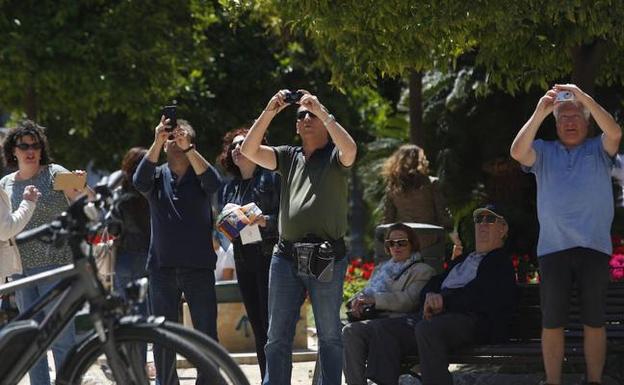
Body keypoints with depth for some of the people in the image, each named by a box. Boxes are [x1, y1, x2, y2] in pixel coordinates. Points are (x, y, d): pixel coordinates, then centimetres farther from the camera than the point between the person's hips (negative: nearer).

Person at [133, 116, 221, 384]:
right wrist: (156, 143, -24)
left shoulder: (199, 173, 5)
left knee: (206, 334, -2)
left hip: (199, 267, -1)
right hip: (162, 268, 1)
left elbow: (213, 183, -18)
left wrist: (188, 149, -26)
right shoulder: (158, 175, 9)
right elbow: (140, 182, -14)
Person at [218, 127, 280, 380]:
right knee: (258, 327, 7)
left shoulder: (270, 177, -1)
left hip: (268, 256, -7)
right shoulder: (230, 187, 19)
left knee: (271, 323, -12)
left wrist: (265, 221, -21)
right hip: (243, 261, 7)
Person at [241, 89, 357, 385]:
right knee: (277, 336, 5)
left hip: (326, 259, -4)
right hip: (286, 256, 4)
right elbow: (250, 150, 4)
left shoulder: (335, 157, 5)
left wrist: (322, 111, -17)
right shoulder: (289, 157, 16)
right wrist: (270, 111, -5)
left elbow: (350, 149, -19)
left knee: (329, 335, 2)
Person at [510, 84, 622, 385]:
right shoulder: (544, 151, 12)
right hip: (553, 247, 1)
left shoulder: (598, 149, 9)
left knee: (594, 321, 3)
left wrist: (584, 98, -18)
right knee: (552, 322, 2)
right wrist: (539, 113, -16)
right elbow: (517, 152, -7)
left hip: (594, 247, -1)